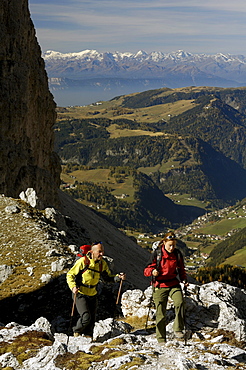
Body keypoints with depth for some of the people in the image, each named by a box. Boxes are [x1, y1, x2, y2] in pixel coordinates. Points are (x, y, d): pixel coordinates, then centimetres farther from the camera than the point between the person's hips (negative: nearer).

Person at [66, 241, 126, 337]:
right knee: (86, 317, -18)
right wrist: (73, 286, -27)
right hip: (80, 294, -6)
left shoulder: (102, 263, -1)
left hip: (93, 295, 6)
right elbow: (70, 275, -10)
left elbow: (108, 277, 9)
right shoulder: (83, 261, -17)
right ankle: (77, 332, 9)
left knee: (92, 320, 10)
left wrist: (118, 277, -10)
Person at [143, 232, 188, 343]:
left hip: (174, 284, 2)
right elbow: (147, 270, -6)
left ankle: (178, 329, -13)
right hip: (159, 286, -2)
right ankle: (161, 339, 13)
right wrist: (152, 271, -28)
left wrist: (184, 280, 0)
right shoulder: (157, 254, -4)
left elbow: (181, 270, 18)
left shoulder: (178, 254, 4)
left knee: (180, 303, -26)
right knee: (161, 313, -1)